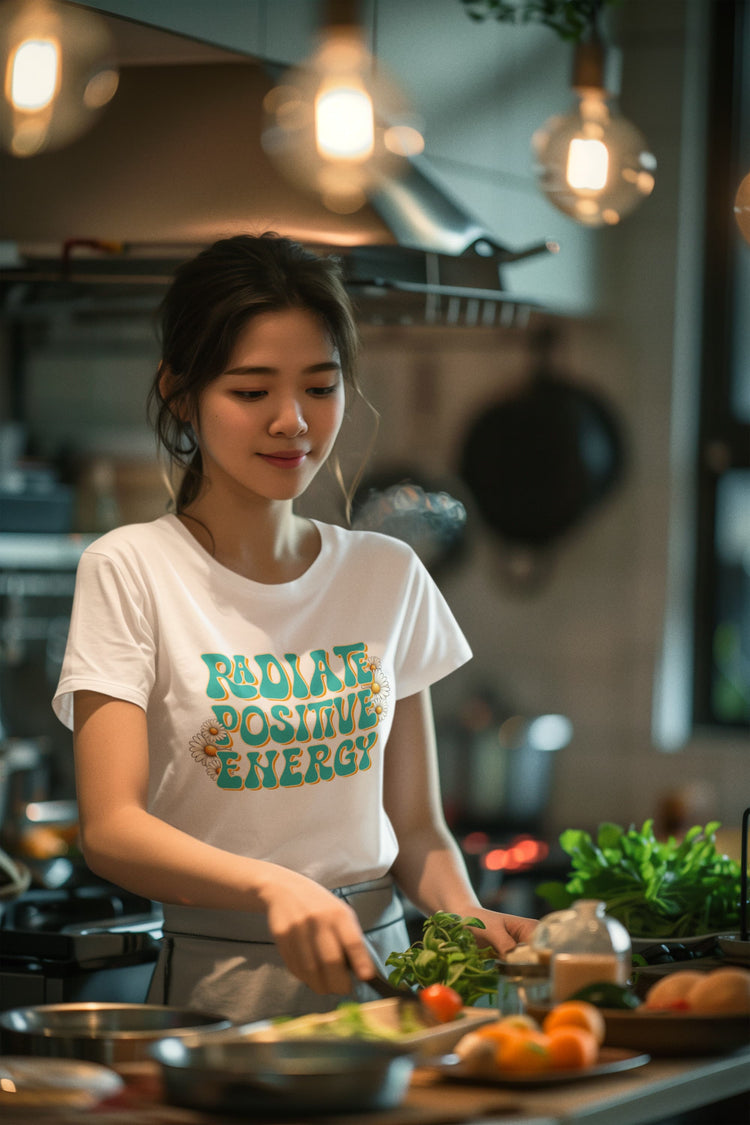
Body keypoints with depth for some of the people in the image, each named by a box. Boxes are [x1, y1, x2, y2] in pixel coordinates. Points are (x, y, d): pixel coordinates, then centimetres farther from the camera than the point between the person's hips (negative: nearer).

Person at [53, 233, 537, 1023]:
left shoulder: (388, 575, 10)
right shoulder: (129, 571, -2)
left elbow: (415, 825, 13)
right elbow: (111, 826, -11)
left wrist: (469, 917, -8)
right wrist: (273, 886, -28)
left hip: (378, 967, 3)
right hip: (216, 988, -3)